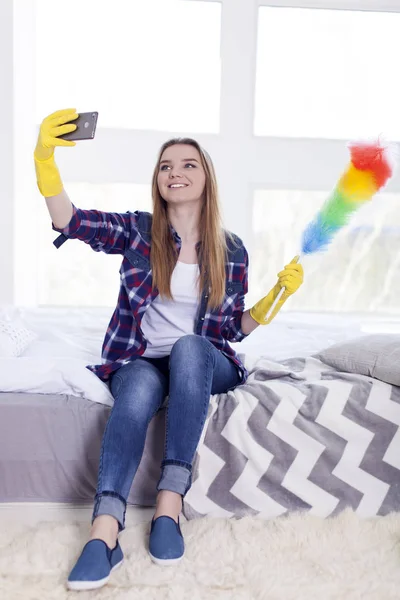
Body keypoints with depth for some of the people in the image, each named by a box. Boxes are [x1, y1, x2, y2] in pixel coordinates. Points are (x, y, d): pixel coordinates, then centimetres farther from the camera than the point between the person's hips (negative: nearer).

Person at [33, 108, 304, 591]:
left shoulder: (230, 250, 4)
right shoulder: (138, 230, 1)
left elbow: (234, 328, 8)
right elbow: (69, 221, -14)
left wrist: (277, 295, -7)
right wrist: (44, 156, -29)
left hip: (204, 364, 1)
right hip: (140, 359, 0)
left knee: (188, 347, -35)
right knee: (139, 389, -35)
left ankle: (170, 503, -35)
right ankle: (104, 532, -43)